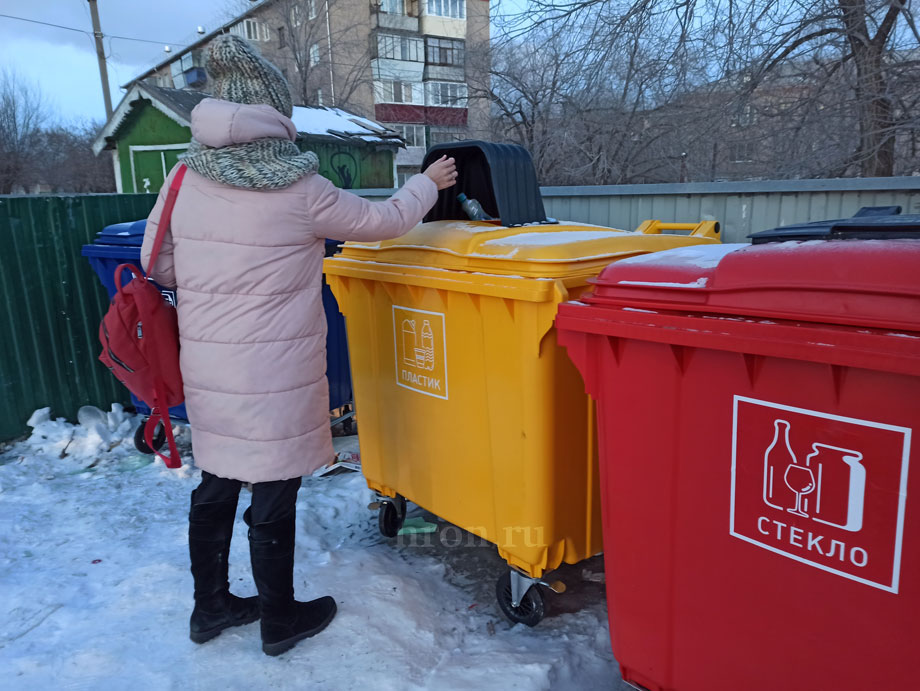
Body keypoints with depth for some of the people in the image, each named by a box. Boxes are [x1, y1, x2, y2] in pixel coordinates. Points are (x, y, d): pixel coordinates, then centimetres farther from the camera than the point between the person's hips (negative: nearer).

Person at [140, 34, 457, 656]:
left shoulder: (186, 179, 0)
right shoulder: (300, 192, -14)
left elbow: (159, 264, 9)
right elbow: (385, 220, -1)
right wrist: (429, 183, 16)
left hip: (207, 368, 6)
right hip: (274, 377, -5)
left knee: (217, 485, 19)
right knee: (273, 499, 8)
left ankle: (211, 605, 37)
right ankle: (280, 621, 27)